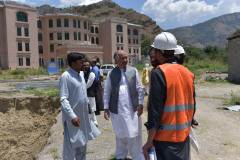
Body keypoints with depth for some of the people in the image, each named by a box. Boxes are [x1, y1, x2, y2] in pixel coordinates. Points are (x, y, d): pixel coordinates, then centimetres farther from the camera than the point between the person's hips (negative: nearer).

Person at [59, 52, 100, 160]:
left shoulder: (81, 74, 7)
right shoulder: (66, 76, -17)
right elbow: (63, 99, -21)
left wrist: (88, 107, 17)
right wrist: (72, 116, -26)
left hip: (83, 116, 8)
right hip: (72, 117, -7)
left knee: (82, 143, 20)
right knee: (70, 146, 7)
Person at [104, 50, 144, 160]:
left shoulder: (133, 71, 3)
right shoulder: (111, 74, 3)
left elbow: (140, 89, 4)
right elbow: (107, 91, 5)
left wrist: (140, 104, -1)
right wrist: (106, 108, 2)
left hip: (132, 109, 0)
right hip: (117, 110, 1)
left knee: (134, 135, 6)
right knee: (120, 135, 15)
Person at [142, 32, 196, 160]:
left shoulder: (158, 73, -17)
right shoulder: (187, 72, 4)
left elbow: (155, 110, -19)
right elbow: (192, 106, 10)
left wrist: (149, 141, -12)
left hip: (165, 138, -7)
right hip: (184, 135, 7)